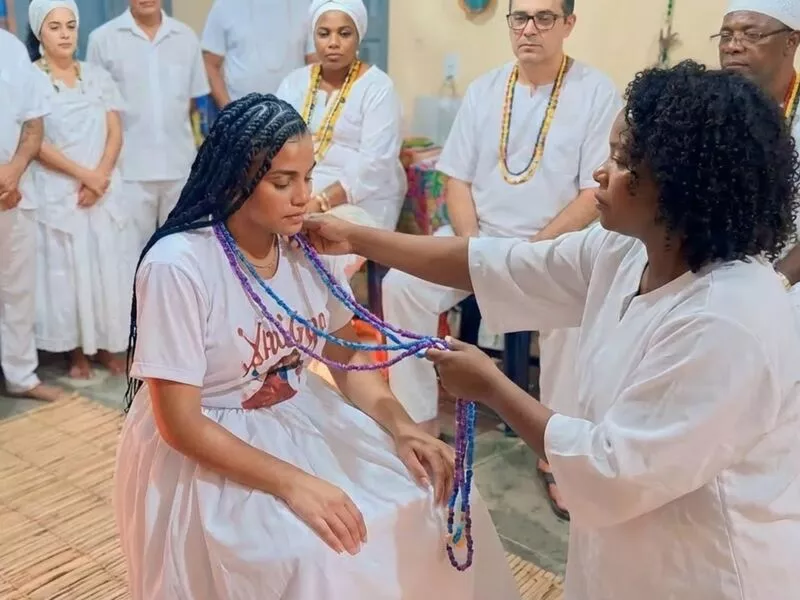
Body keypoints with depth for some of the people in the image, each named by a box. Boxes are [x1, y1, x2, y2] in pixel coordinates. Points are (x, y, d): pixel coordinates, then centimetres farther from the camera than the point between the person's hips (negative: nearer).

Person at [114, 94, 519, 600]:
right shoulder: (178, 266, -23)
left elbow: (347, 356, 4)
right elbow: (180, 423, -22)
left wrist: (401, 427, -13)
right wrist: (292, 482, -28)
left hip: (301, 419, 6)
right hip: (204, 453, -6)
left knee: (433, 498, -6)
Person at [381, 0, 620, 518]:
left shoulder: (598, 92, -5)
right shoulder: (484, 89, 8)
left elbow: (594, 196, -10)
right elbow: (457, 180, 7)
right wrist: (471, 246, -10)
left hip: (556, 244, -4)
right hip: (478, 235, 4)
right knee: (402, 284, -19)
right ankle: (422, 423, -5)